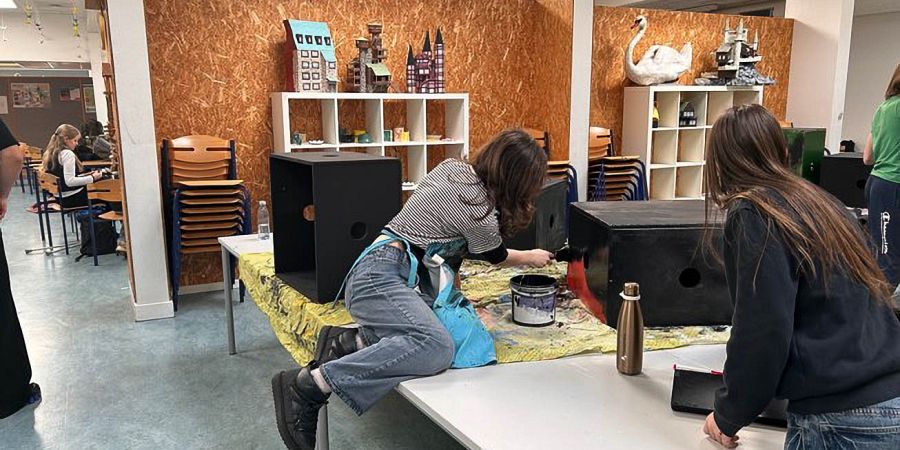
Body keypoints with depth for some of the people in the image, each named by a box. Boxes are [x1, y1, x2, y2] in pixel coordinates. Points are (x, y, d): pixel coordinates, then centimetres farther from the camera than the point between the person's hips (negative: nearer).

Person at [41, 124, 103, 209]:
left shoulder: (51, 154, 9)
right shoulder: (67, 154, -18)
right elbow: (70, 181, -26)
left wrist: (85, 175, 15)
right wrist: (92, 178, -19)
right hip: (72, 198, -9)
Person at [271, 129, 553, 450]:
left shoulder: (452, 167, 14)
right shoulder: (478, 208, -10)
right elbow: (495, 255, 12)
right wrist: (532, 257, 30)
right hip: (381, 276, -9)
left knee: (461, 332, -9)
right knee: (435, 346, -32)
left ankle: (348, 342, -9)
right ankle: (308, 385, -26)